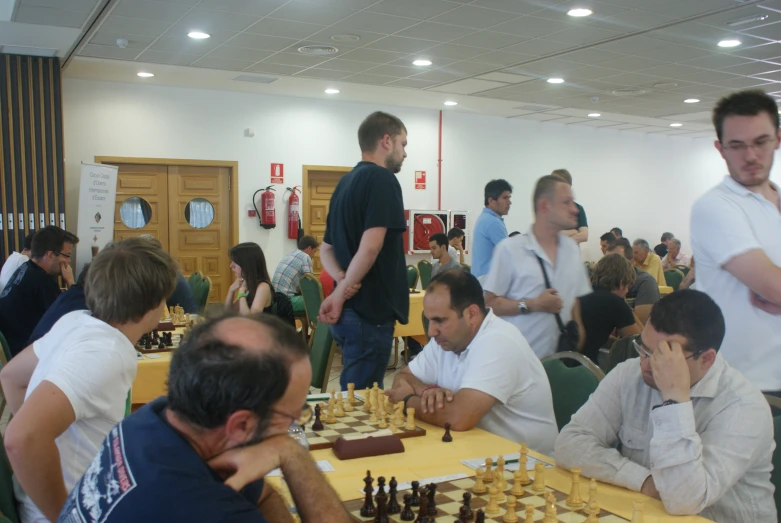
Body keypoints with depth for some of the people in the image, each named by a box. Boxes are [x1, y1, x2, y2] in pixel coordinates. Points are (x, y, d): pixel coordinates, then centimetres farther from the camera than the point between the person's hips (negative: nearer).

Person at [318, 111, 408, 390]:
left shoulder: (345, 182, 15)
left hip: (350, 311, 9)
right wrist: (340, 295, -12)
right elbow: (370, 247, -23)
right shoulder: (382, 179, -12)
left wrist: (343, 280, -2)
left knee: (355, 395, 19)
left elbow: (326, 249, 18)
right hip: (370, 311, -9)